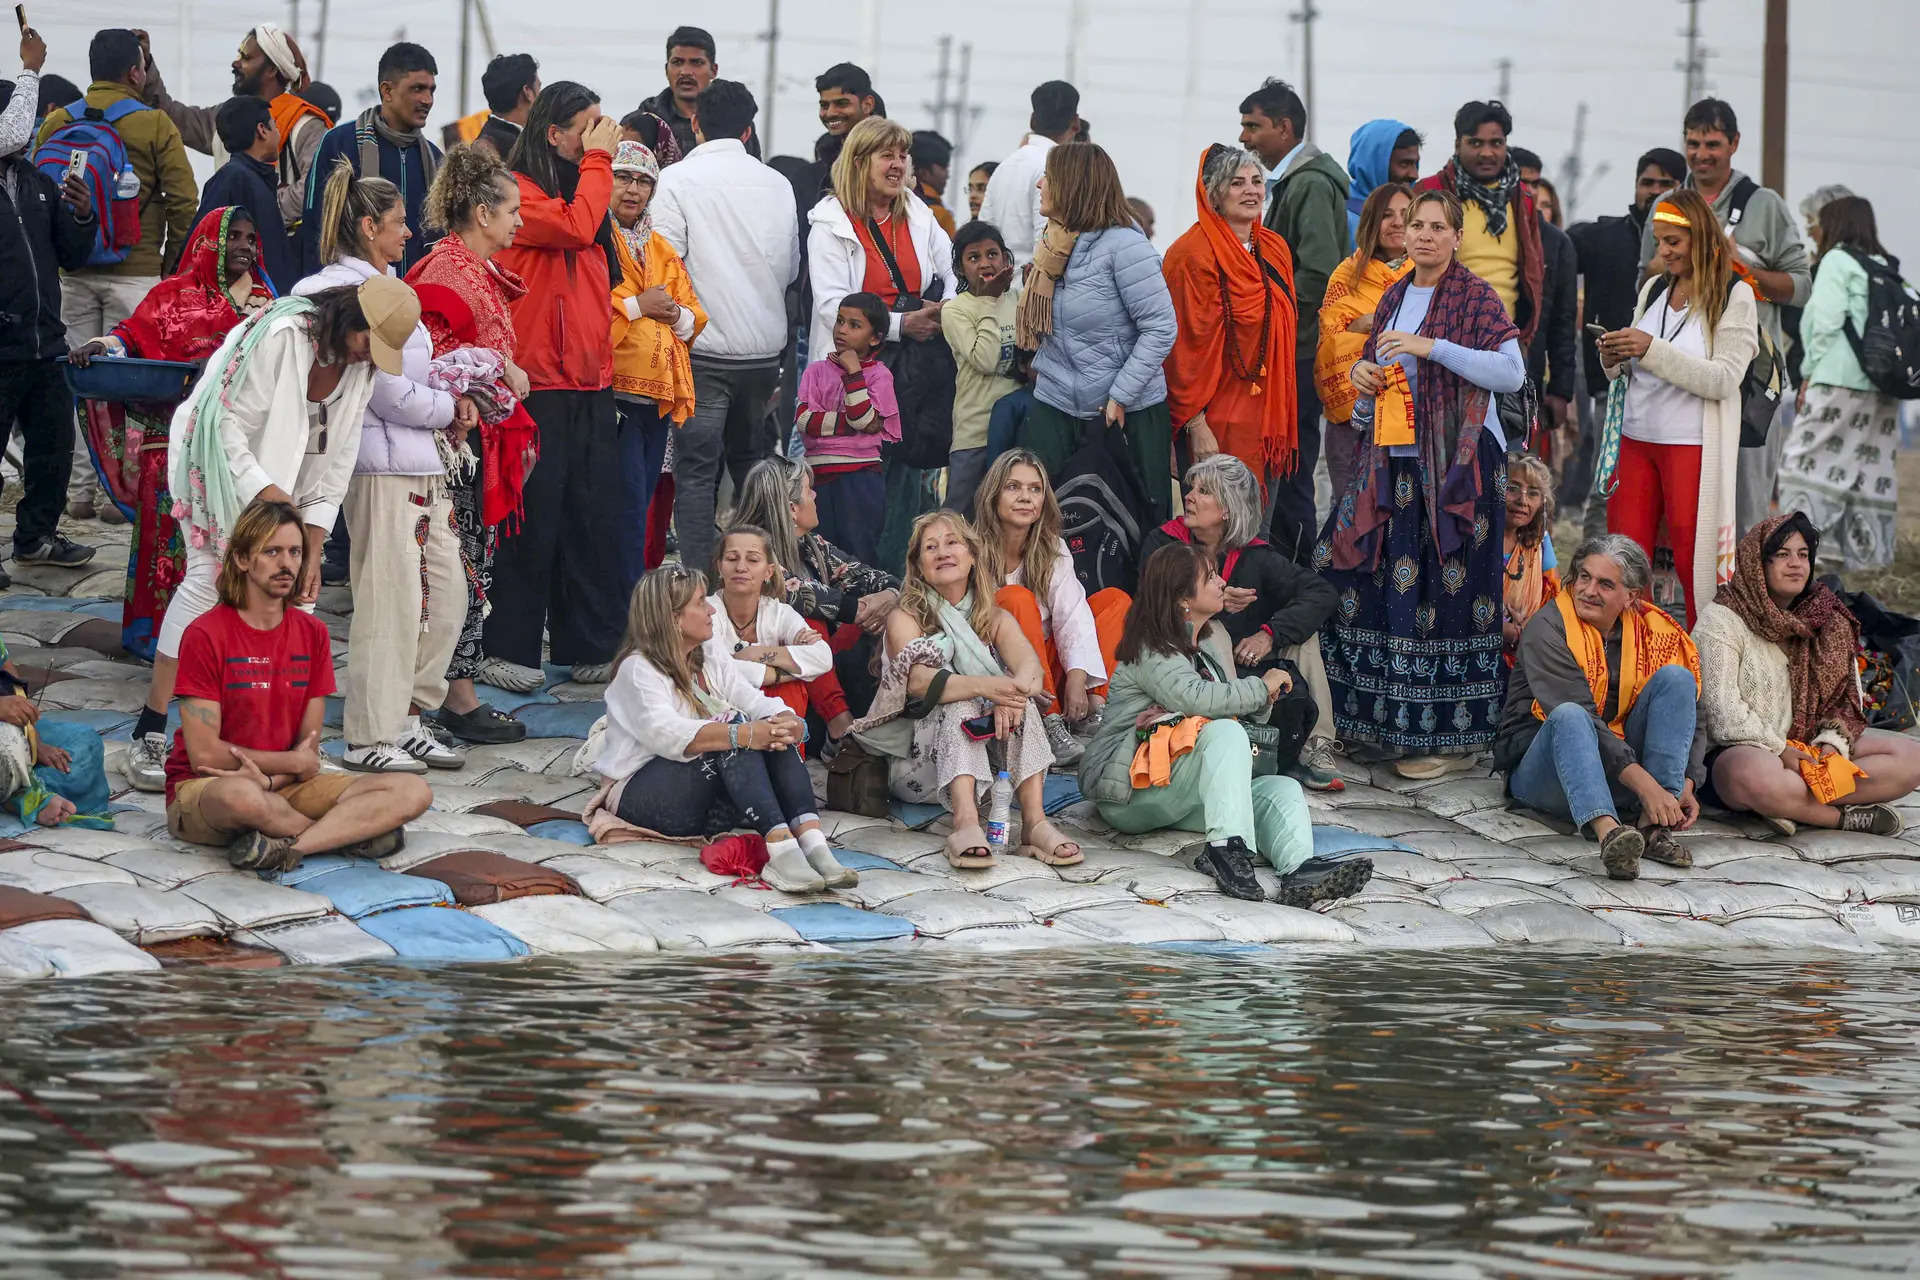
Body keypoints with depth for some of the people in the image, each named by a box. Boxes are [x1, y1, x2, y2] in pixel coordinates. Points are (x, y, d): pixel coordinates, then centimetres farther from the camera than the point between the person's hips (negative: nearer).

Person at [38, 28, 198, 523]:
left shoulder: (56, 123, 5)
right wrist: (173, 262, 5)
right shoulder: (154, 125, -5)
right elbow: (184, 201, -6)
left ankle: (79, 491, 7)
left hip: (70, 274, 3)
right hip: (135, 273, -3)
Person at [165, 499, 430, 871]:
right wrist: (294, 762, -5)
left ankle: (285, 847, -29)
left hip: (284, 786, 5)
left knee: (414, 793, -13)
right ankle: (353, 832, -17)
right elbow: (204, 754, -14)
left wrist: (267, 777, -19)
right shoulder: (205, 635, -10)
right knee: (241, 796, -43)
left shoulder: (312, 633, 7)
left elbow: (308, 752, 3)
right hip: (200, 790, -5)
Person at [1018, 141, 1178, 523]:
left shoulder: (1122, 245, -13)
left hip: (1127, 414, -6)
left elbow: (1161, 328, -16)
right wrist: (1041, 369, 4)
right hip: (1056, 409, 7)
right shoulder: (1054, 245, 10)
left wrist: (1120, 397, -17)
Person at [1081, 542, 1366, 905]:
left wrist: (1262, 699, 1)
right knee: (1225, 732, -31)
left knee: (1282, 790, -17)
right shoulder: (1152, 652, -9)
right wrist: (1260, 687, -16)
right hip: (1129, 792, -8)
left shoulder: (1210, 643, 21)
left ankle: (1301, 870, -49)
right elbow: (1194, 698, -28)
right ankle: (1227, 846, -48)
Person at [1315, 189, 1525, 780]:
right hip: (1395, 462, 7)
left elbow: (1512, 372, -15)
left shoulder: (1475, 296, -5)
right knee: (1380, 585, 5)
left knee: (1448, 591, -7)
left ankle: (1450, 737, -3)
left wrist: (1432, 347, -20)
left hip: (1456, 464, -7)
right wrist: (1362, 373, 4)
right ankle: (1387, 720, 15)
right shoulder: (1395, 297, 15)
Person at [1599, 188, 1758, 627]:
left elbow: (1724, 379, -15)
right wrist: (1614, 360, -4)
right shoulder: (1654, 288, 12)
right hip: (1636, 438, 6)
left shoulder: (1734, 295, -6)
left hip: (1693, 445, -6)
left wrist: (1652, 350, -21)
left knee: (1694, 559, -1)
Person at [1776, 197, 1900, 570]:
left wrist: (1809, 371, -4)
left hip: (1840, 381, -7)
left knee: (1808, 459, -5)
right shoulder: (1888, 268, 17)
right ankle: (1868, 550, 6)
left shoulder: (1837, 260, -2)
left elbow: (1827, 321, -11)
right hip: (1884, 385, 7)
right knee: (1870, 466, 8)